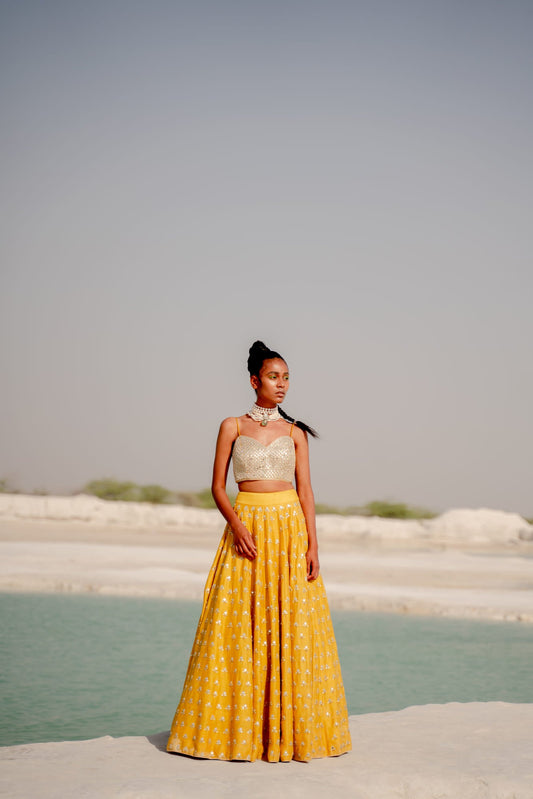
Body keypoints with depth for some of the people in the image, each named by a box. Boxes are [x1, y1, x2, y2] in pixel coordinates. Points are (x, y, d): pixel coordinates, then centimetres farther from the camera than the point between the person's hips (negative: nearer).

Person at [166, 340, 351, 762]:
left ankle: (290, 727, 7)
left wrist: (313, 545, -3)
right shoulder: (233, 426, 5)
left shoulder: (294, 433, 9)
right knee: (239, 628, -2)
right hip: (246, 527, -1)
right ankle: (238, 727, 6)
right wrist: (236, 525, -13)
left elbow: (306, 491, 6)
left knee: (291, 628, -1)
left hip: (290, 528, 1)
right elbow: (218, 486, 3)